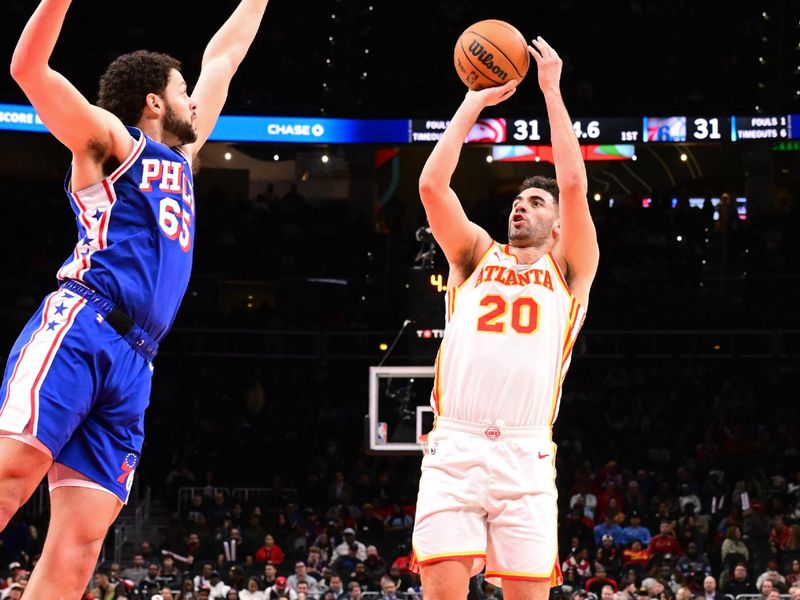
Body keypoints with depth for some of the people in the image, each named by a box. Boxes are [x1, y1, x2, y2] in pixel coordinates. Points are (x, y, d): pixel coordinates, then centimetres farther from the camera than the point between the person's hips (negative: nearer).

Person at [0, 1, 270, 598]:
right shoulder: (111, 139, 11)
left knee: (79, 545, -6)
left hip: (132, 366, 7)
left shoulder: (180, 156, 31)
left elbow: (223, 57, 41)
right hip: (80, 328, -7)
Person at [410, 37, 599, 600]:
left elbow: (574, 184, 1)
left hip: (525, 455, -1)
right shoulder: (477, 255, 20)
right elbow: (432, 185, 6)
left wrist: (552, 91, 5)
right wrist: (475, 101, 10)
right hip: (454, 447, 1)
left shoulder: (568, 270, 15)